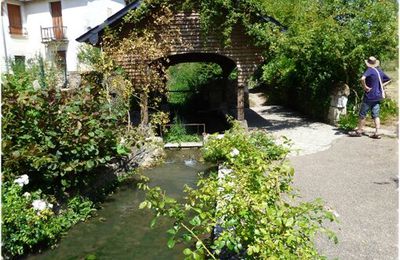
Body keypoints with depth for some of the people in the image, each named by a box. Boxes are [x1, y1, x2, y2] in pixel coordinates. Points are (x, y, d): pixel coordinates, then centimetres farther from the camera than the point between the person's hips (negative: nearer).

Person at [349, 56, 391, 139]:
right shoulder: (380, 71, 8)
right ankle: (377, 133, 4)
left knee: (362, 114, 5)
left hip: (369, 96, -7)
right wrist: (381, 86, 13)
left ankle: (359, 131, 13)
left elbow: (362, 78, -33)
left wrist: (365, 86, -19)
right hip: (378, 96, 7)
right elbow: (389, 80, 22)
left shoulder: (369, 70, -13)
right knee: (376, 115, 7)